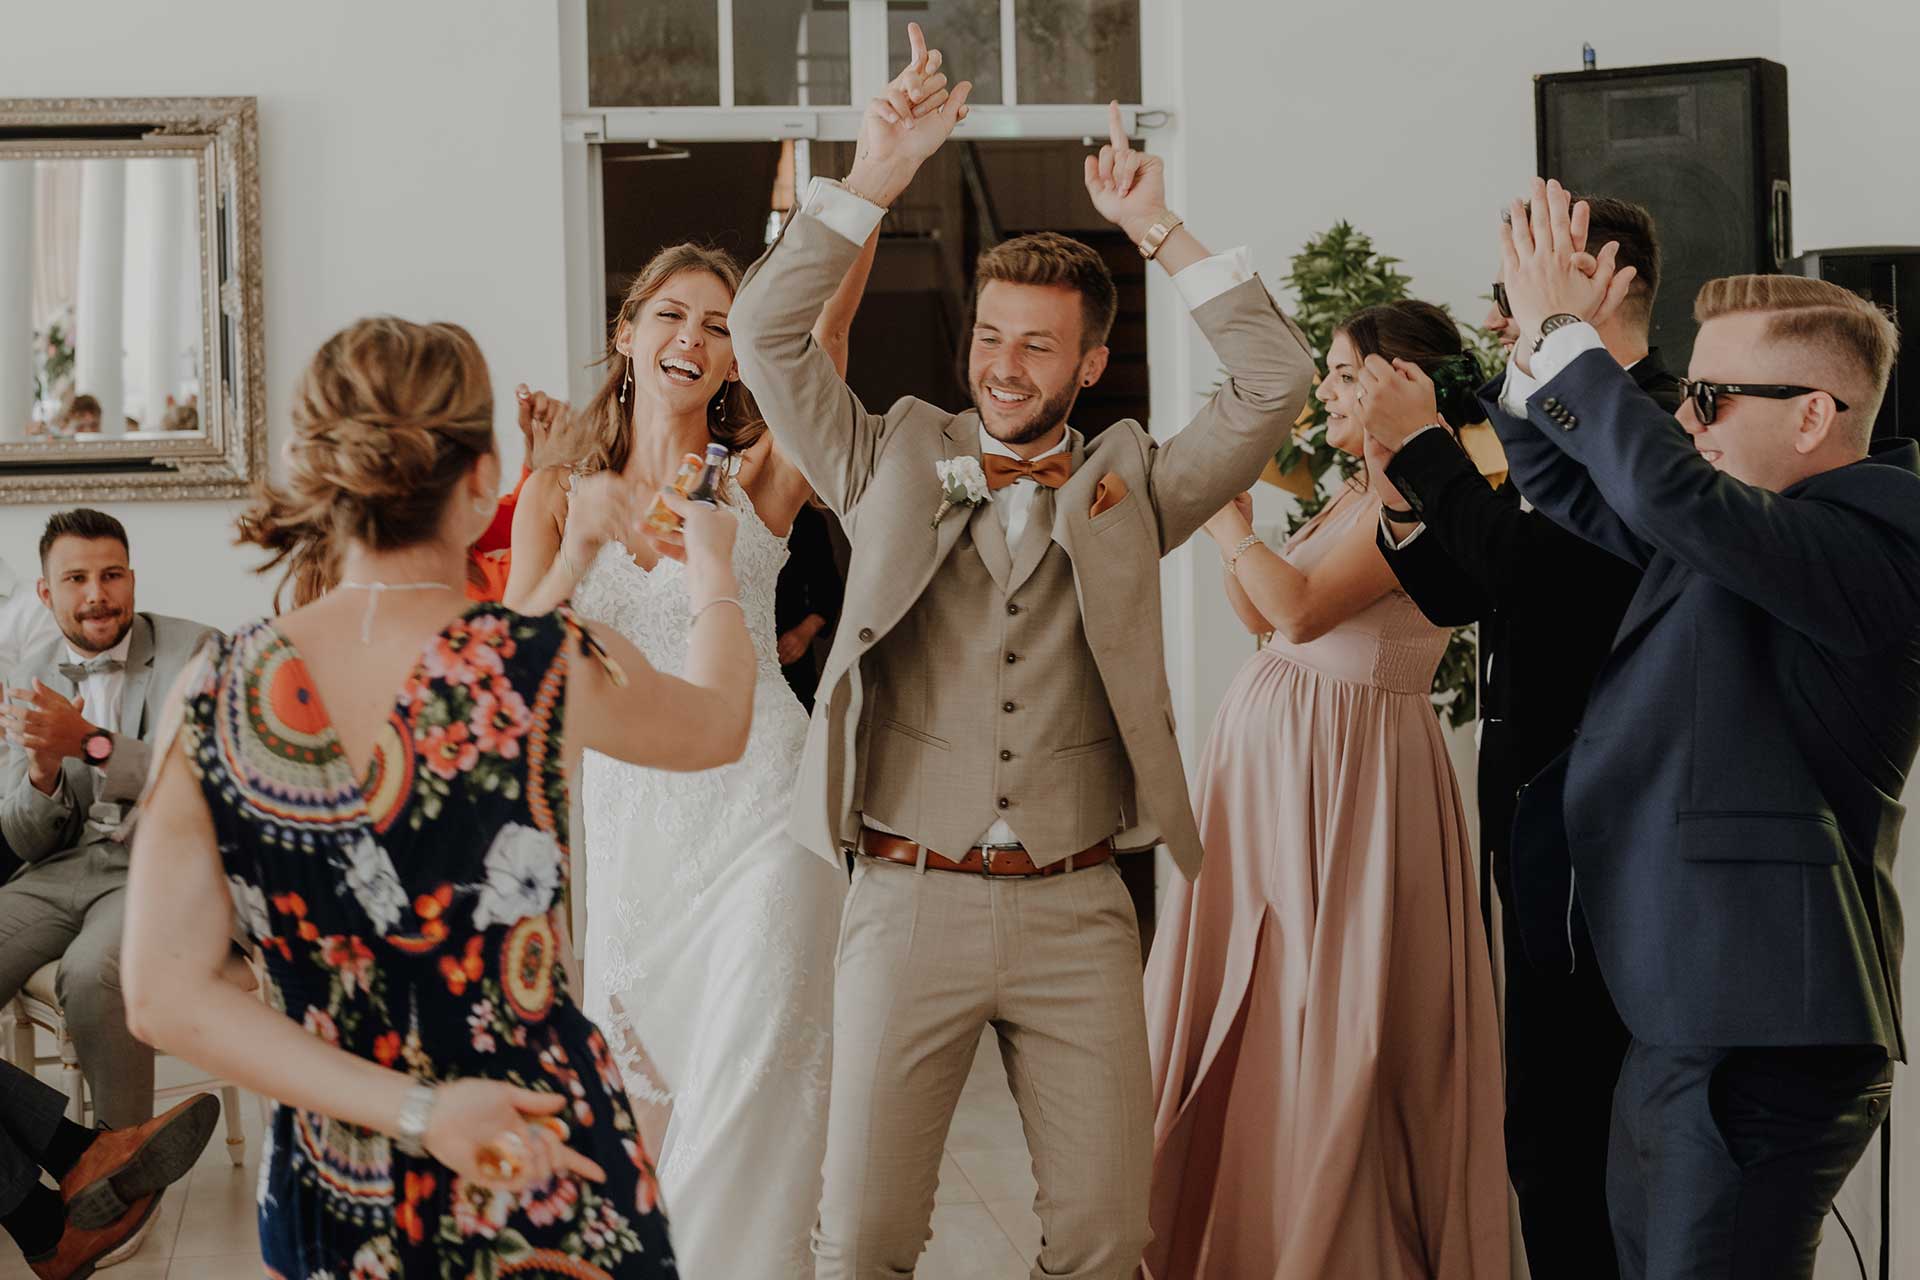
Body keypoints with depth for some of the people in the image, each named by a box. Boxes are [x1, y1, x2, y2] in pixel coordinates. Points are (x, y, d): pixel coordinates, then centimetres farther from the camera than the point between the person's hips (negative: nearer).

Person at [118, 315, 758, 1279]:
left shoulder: (213, 698, -11)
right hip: (551, 1195, -2)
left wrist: (409, 1108, -12)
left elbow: (166, 997, -11)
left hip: (328, 1201, 2)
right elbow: (720, 728, 6)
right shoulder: (553, 671, -17)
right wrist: (713, 573, 25)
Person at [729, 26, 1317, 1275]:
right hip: (910, 895, -1)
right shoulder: (897, 462, 9)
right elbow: (767, 335, 1)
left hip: (1076, 906, 1)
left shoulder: (1129, 487, 10)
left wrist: (1161, 231, -2)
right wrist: (875, 178, -6)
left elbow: (1276, 383, 1)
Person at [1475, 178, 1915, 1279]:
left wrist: (1564, 333, -19)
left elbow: (1670, 492, -30)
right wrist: (1543, 352, 4)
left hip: (1763, 1044, -10)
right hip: (1681, 1023, 10)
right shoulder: (1741, 533, 14)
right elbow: (1570, 486, 22)